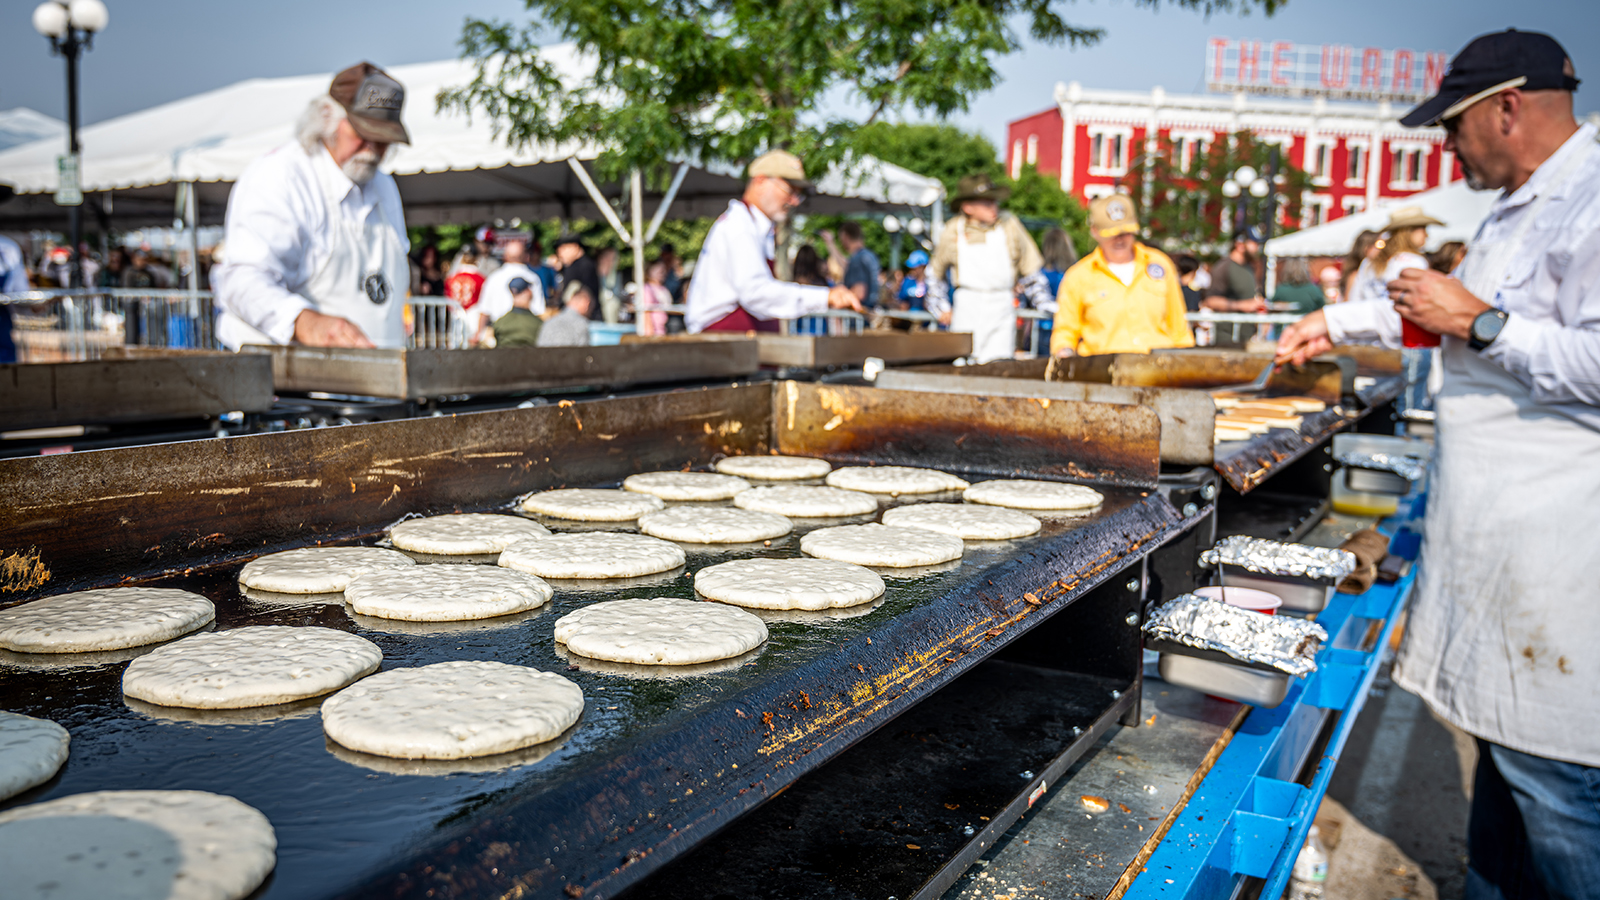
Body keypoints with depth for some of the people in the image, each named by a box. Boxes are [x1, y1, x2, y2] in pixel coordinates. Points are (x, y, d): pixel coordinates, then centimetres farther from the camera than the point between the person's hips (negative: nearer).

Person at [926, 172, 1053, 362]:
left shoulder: (1009, 225, 0)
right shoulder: (953, 230, 1)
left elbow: (1030, 269, 8)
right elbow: (935, 272, 16)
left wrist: (1044, 304, 4)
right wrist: (941, 309, 13)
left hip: (1001, 306, -1)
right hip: (966, 307, 1)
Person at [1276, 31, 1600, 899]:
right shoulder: (1524, 207, 18)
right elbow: (1442, 309, 34)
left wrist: (1477, 322, -19)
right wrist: (1337, 321, 37)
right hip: (1500, 531, 10)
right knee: (1503, 738, 17)